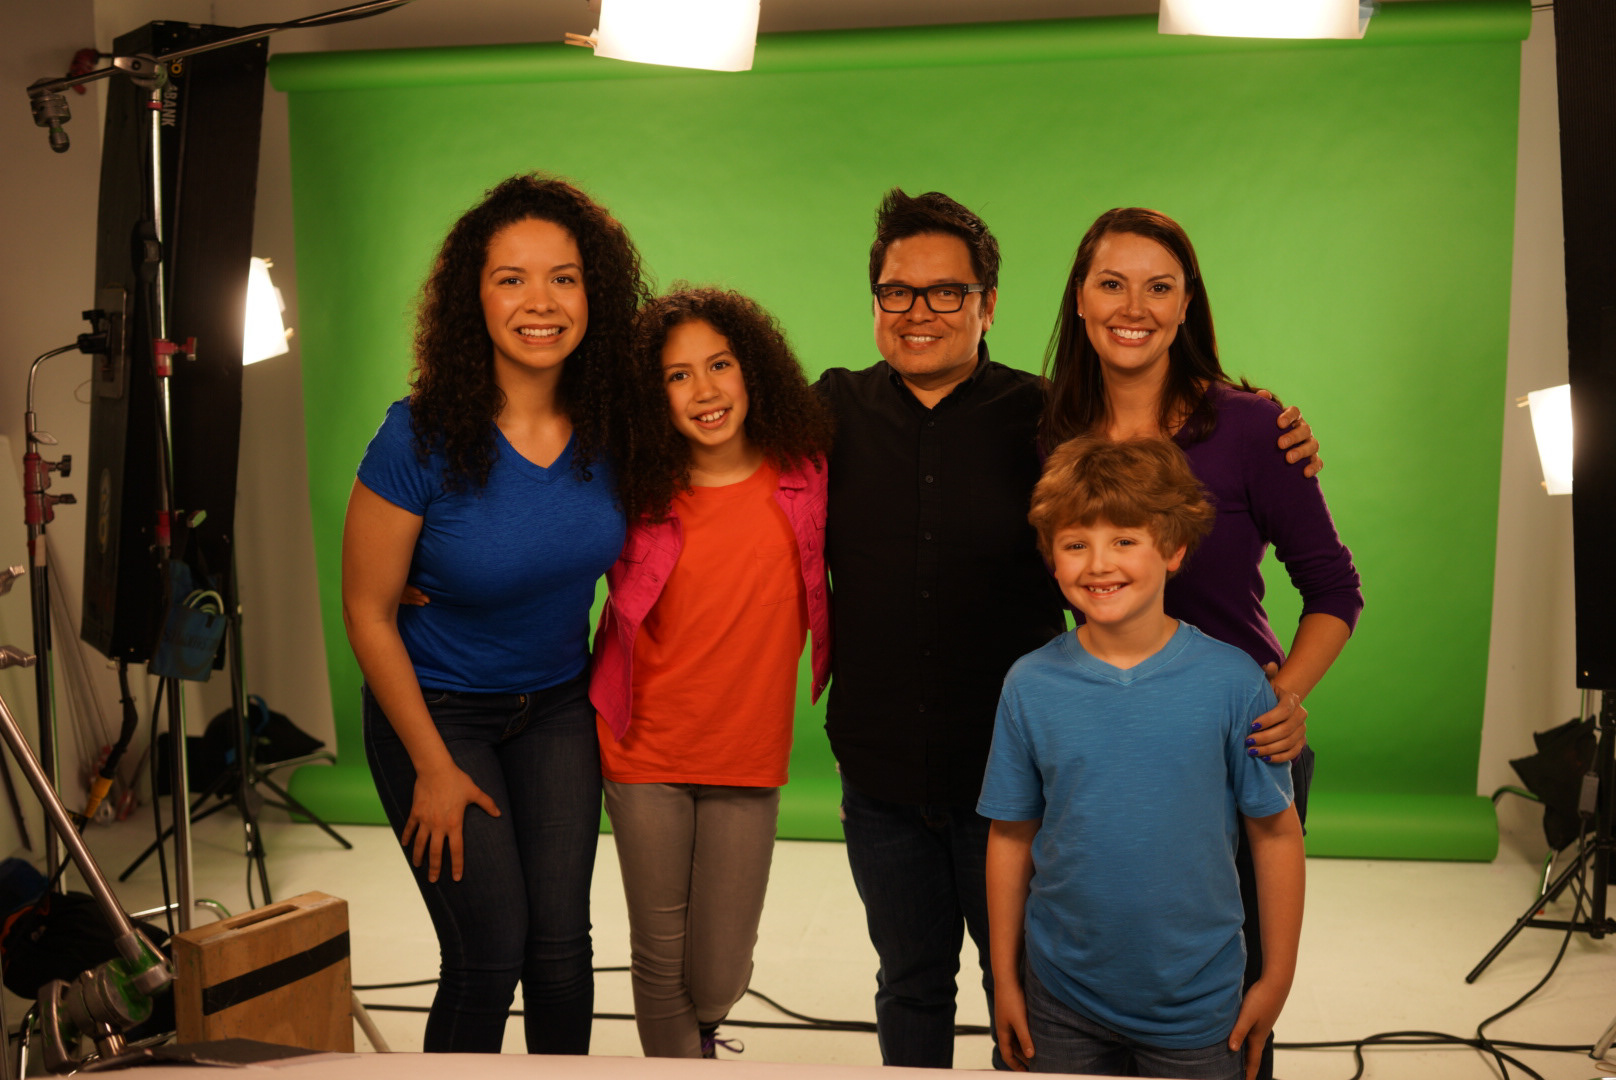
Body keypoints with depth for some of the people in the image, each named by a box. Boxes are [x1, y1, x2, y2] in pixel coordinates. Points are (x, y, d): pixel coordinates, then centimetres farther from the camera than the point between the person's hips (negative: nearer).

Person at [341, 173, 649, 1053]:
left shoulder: (609, 428, -11)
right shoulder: (421, 440, -23)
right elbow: (367, 612, -13)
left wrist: (616, 691, 4)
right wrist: (435, 768, -10)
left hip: (557, 708, 4)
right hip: (437, 709, -3)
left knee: (562, 943, 2)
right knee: (490, 955, -4)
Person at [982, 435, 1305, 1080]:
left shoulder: (1232, 683, -11)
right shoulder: (1030, 686, -6)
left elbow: (1276, 832, -4)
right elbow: (1012, 836, 0)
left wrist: (1277, 979, 0)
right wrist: (1005, 978, 4)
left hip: (1196, 1003, -1)